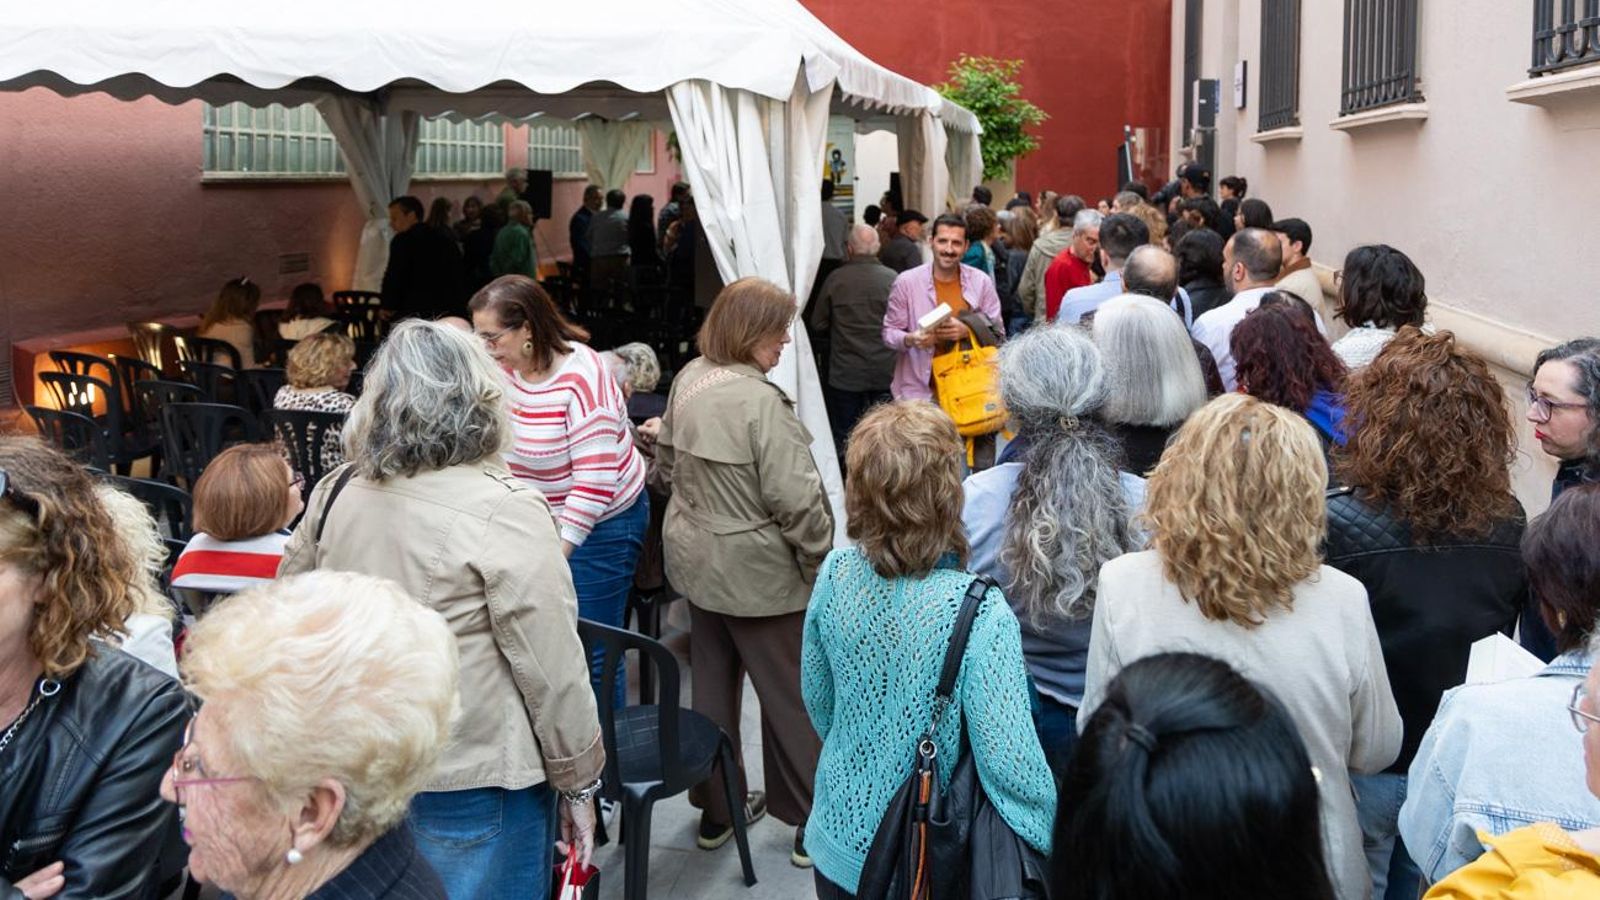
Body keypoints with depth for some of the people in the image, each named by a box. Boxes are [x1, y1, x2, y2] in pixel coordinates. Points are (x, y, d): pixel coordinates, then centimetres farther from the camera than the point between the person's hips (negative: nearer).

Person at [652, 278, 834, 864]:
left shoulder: (688, 380, 2)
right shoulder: (760, 401, -24)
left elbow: (666, 465, 13)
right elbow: (795, 500, -25)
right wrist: (823, 565, -12)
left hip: (697, 557, 8)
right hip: (758, 570, -8)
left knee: (713, 684, 19)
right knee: (791, 695, 7)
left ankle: (715, 810, 32)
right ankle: (810, 822, 20)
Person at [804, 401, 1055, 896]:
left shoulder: (834, 576, -14)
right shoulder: (979, 613, -28)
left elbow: (817, 702, 1)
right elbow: (1008, 762, -25)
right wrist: (1052, 851, -9)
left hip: (840, 837, 4)